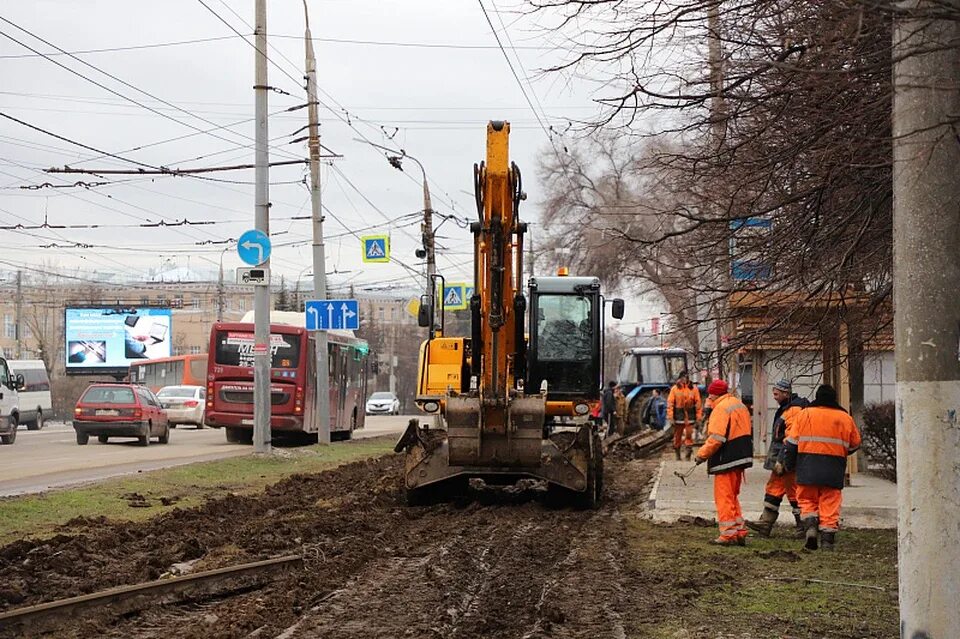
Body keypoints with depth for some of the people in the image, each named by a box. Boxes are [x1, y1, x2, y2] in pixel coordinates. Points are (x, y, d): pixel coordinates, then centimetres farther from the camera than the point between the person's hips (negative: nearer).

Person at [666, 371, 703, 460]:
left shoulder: (693, 389, 1)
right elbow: (670, 403, -3)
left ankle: (689, 449, 1)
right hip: (678, 415, 0)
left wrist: (699, 416, -3)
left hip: (690, 415, 0)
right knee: (677, 435, 7)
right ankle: (677, 455, 17)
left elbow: (698, 403, 1)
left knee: (689, 434, -5)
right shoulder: (674, 389, -1)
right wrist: (670, 416, -9)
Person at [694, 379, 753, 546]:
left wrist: (702, 454, -12)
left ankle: (728, 535, -2)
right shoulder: (740, 405, 15)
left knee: (724, 498, -2)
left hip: (726, 461, -9)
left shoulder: (721, 408, -16)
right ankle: (739, 532, 17)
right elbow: (747, 432, 21)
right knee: (732, 497, 18)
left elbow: (716, 438, -22)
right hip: (741, 458, 10)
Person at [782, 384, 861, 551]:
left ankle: (810, 525, -10)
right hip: (833, 471, 1)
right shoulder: (845, 418, 7)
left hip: (807, 468, 0)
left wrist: (788, 465, 14)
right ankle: (827, 541, 2)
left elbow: (791, 442, 4)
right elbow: (854, 444, 17)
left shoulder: (804, 414, 3)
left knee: (807, 501, 13)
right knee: (830, 505, 4)